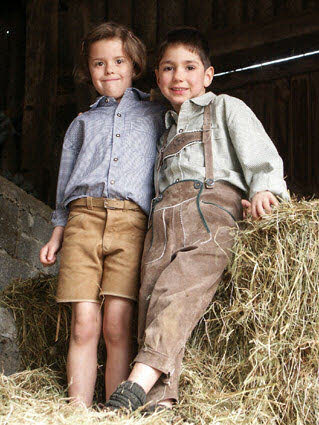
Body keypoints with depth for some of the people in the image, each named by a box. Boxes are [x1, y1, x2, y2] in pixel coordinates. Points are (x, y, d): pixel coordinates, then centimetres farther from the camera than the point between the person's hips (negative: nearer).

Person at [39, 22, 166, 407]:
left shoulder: (156, 116, 23)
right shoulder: (82, 123, 27)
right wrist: (57, 235, 17)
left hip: (132, 220, -2)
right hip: (83, 217, 2)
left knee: (116, 325, -13)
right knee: (83, 324, -9)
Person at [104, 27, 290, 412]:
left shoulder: (227, 107, 19)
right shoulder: (167, 126, 35)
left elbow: (259, 152, 7)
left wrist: (264, 188, -14)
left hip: (210, 210, -6)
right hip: (163, 219, 6)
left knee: (177, 291, -27)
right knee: (151, 298, -13)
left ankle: (140, 381, -39)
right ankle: (161, 399, -21)